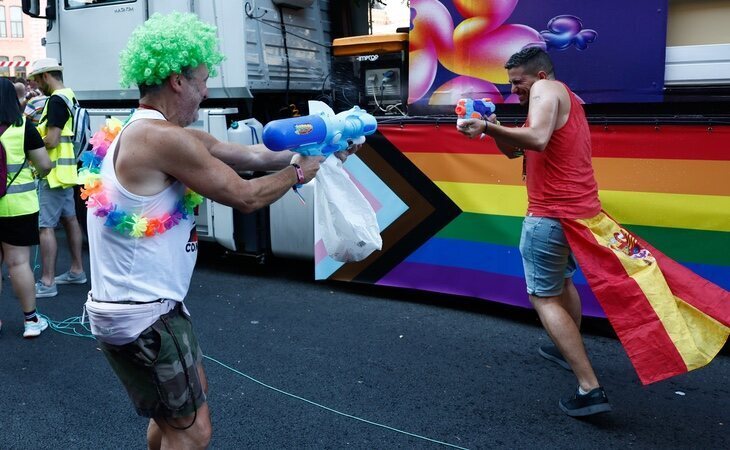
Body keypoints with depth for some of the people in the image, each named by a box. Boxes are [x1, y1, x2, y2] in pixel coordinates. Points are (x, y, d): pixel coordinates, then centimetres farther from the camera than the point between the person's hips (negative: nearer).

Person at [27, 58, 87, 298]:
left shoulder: (56, 100, -16)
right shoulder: (69, 96, 14)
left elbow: (51, 141, -21)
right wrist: (37, 132, 7)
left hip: (54, 171, -10)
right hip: (65, 168, 10)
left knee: (45, 226, -7)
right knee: (69, 219, 15)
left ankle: (47, 283, -3)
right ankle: (77, 270, 24)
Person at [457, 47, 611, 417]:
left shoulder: (547, 89, -9)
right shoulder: (566, 100, 21)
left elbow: (537, 139, -30)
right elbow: (514, 150, 16)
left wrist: (488, 127, -30)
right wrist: (493, 128, -1)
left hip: (551, 215, -10)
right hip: (579, 209, 10)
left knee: (544, 298, -2)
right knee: (562, 279, 28)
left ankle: (590, 389, -5)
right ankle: (569, 351, 43)